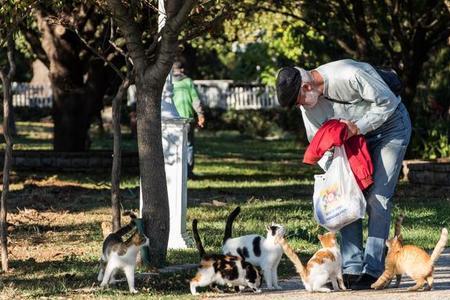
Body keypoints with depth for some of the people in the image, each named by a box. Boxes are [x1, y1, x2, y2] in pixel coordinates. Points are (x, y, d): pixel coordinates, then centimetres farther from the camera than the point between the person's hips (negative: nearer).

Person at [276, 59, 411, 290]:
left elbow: (387, 102, -23)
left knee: (377, 198, -13)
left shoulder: (349, 75, -32)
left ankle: (372, 269, -14)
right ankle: (352, 268, -5)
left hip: (390, 125, -7)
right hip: (358, 135, 7)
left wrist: (358, 126, -27)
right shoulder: (308, 101, -9)